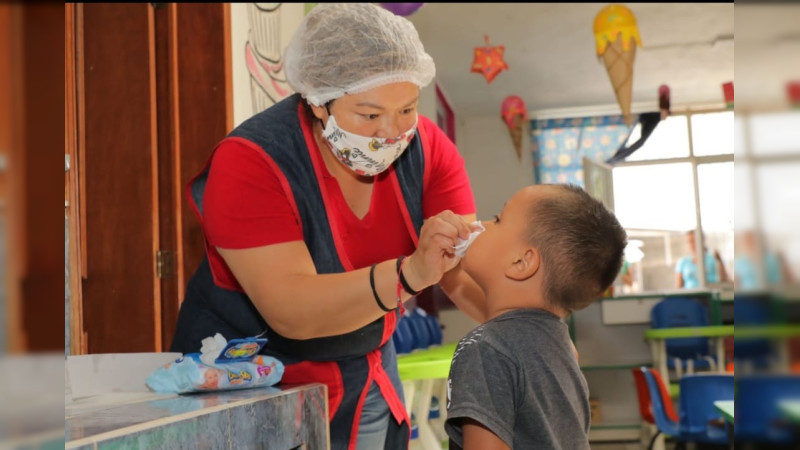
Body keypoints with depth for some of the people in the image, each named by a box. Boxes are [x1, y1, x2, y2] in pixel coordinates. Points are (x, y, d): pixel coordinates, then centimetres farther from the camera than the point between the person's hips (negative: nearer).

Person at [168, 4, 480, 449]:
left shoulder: (426, 148, -11)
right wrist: (410, 274, -47)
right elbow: (292, 310, -35)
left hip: (366, 376, 4)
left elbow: (467, 271, -15)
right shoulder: (249, 165, -25)